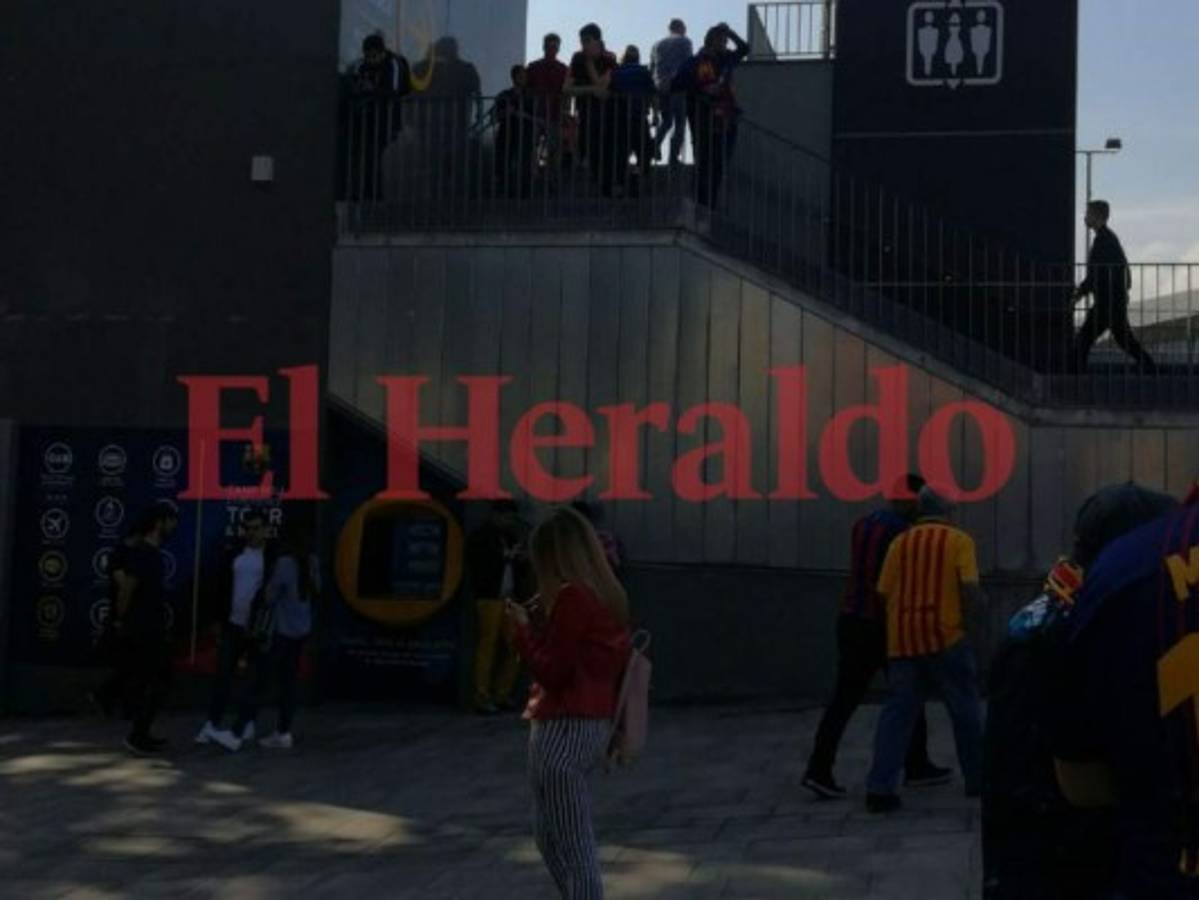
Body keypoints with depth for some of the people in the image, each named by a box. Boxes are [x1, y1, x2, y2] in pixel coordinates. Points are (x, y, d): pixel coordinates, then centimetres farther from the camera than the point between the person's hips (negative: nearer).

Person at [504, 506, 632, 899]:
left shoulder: (571, 596, -15)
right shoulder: (607, 596, 11)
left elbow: (553, 672, -16)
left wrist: (523, 629, -4)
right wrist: (542, 622, 14)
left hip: (565, 727, -10)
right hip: (595, 723, 10)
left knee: (572, 845, -4)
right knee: (551, 835, 21)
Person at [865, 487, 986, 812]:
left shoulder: (900, 542, 8)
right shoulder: (958, 540, -1)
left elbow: (884, 591, 5)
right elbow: (970, 589, -11)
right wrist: (979, 604, 11)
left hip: (902, 640, 3)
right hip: (943, 637, -3)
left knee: (897, 712, 4)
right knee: (965, 709, 13)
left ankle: (880, 788, -4)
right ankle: (977, 779, 22)